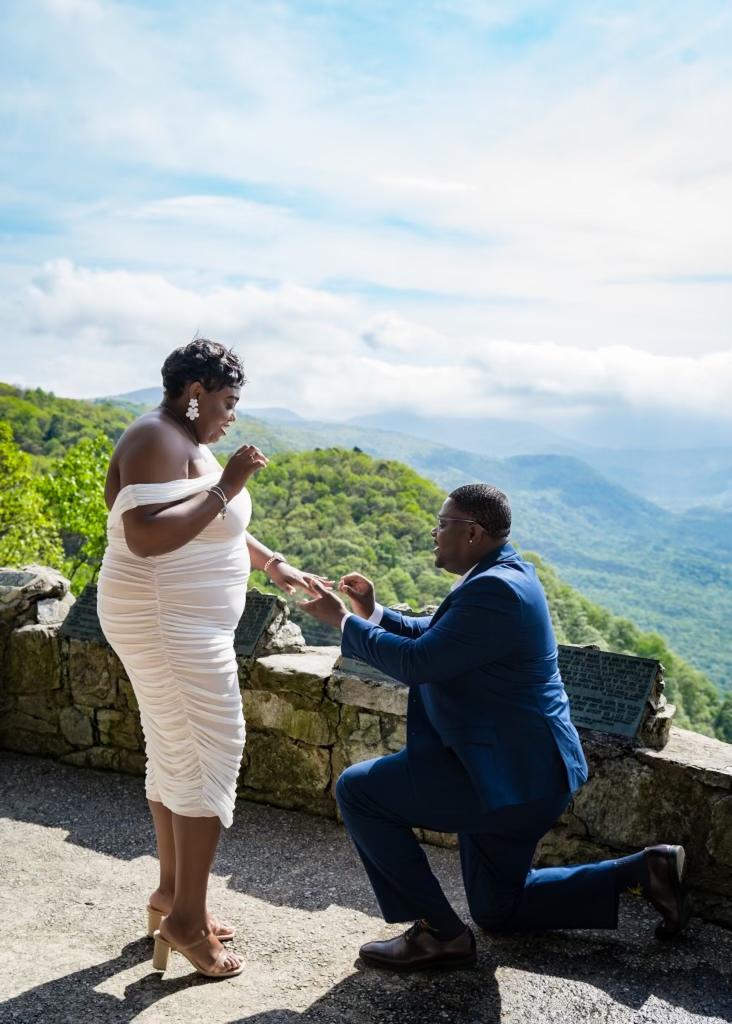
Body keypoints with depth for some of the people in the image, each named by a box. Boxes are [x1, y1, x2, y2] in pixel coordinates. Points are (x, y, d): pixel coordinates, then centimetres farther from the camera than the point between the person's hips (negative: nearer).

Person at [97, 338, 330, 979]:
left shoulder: (189, 444, 14)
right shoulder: (157, 440, -18)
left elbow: (219, 527, 22)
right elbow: (144, 537, -31)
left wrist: (277, 566, 13)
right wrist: (225, 486, -26)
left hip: (176, 621, 10)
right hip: (169, 624, -10)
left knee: (174, 753, 16)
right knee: (213, 753, -6)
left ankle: (171, 892, 29)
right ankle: (185, 917, 4)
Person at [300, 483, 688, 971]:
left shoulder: (495, 591, -23)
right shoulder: (504, 574, 10)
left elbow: (417, 663, -26)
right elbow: (430, 635, 17)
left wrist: (344, 622, -14)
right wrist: (373, 613, 3)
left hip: (511, 775, -11)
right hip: (518, 767, 11)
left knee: (358, 790, -9)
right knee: (497, 910, 22)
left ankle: (440, 932, 0)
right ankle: (641, 870, 20)